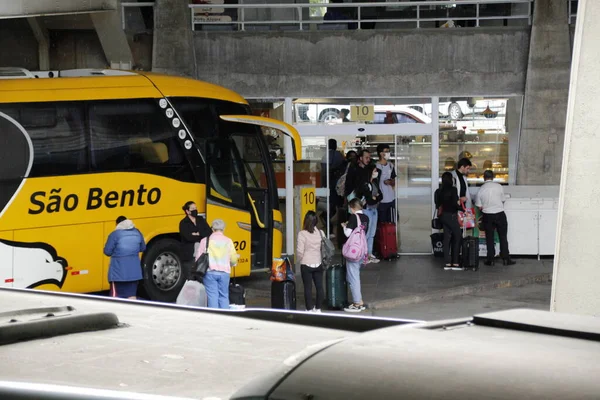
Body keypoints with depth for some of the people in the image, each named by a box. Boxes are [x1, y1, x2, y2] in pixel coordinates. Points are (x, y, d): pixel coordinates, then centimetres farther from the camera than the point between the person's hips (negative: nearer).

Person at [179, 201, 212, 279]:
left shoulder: (201, 220, 13)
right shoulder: (183, 223, -2)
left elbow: (210, 233, 1)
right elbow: (188, 237, -17)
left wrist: (198, 234, -13)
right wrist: (203, 236, -7)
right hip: (189, 256, -4)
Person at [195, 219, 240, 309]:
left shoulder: (205, 240, 1)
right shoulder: (228, 241, 3)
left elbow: (198, 258, 1)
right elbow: (233, 260, 3)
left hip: (210, 272, -1)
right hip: (224, 272, 1)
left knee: (212, 297, 0)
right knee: (224, 297, 10)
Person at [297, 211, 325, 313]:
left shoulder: (302, 234, -14)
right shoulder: (321, 233, -1)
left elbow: (300, 251, -14)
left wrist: (301, 259, 5)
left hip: (306, 265, -4)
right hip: (318, 264, 4)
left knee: (308, 287, 3)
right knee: (319, 286, 12)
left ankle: (309, 309, 4)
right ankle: (318, 308, 18)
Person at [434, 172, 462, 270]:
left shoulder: (440, 191, 6)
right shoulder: (452, 190, -14)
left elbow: (439, 204, 9)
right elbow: (455, 203, -19)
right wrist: (460, 201, 0)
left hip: (443, 216, 7)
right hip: (452, 216, -7)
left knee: (447, 238, 8)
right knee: (457, 238, 1)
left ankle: (447, 263, 7)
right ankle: (455, 263, -2)